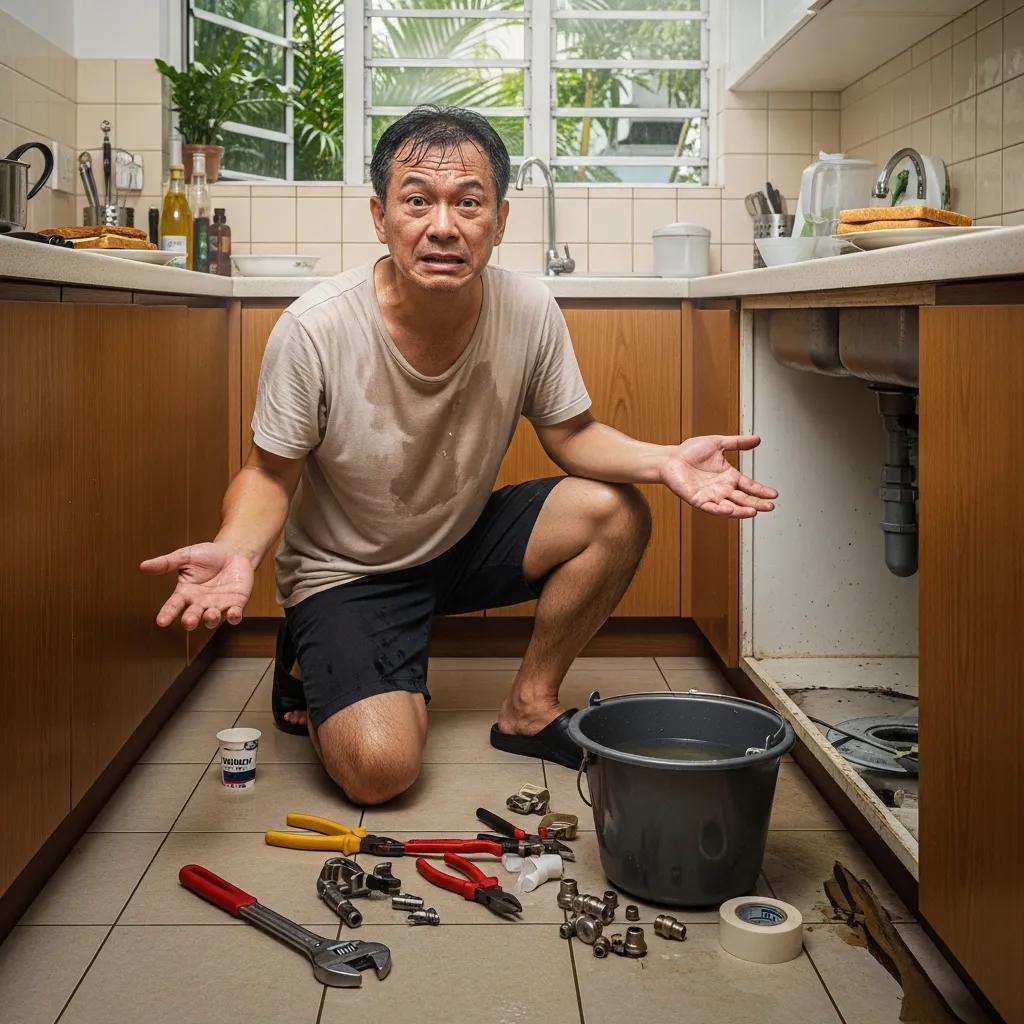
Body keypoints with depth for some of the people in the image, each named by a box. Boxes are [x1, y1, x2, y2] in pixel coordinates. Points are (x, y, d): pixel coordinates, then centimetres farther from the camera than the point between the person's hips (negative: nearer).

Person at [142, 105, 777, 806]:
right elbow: (271, 475, -14)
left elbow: (573, 435, -3)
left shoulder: (529, 312, -15)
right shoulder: (314, 330, -25)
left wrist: (663, 461, -23)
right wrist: (236, 549, -36)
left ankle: (530, 707, 3)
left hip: (465, 540, 4)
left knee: (615, 512, -17)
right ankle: (316, 673, 14)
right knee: (382, 768, -22)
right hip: (346, 571, -4)